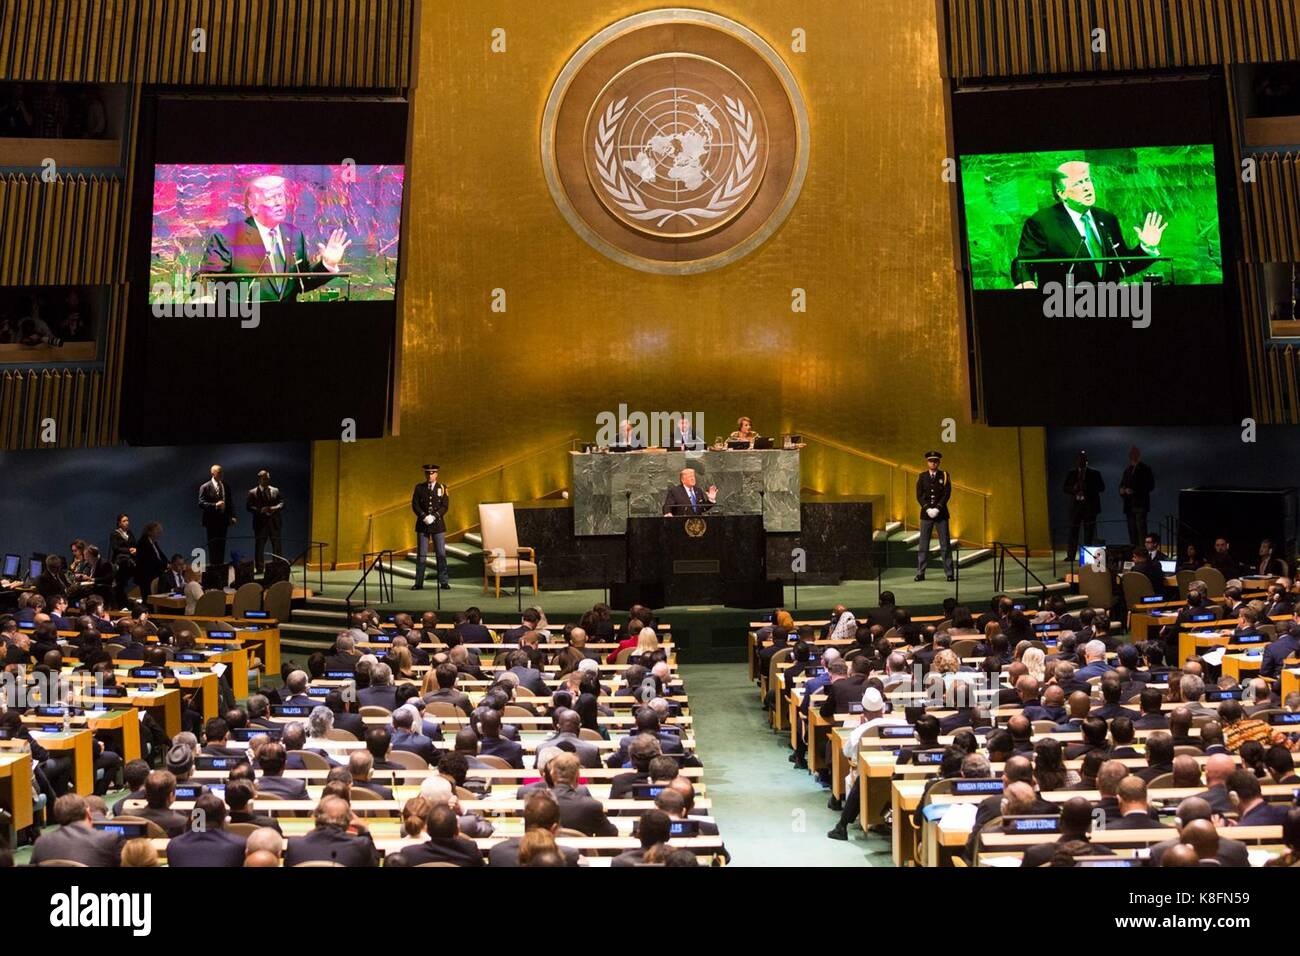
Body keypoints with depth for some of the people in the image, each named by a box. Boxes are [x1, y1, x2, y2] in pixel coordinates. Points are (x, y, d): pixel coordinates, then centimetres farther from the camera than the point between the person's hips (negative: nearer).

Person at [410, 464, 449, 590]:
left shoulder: (442, 488, 4)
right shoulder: (419, 488, 5)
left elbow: (445, 506, -2)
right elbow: (415, 505, -1)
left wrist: (434, 516, -15)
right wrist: (424, 517, -14)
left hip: (438, 524, 0)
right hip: (422, 525, 0)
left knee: (441, 554, 0)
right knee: (421, 555, 1)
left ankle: (444, 582, 5)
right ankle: (419, 583, 6)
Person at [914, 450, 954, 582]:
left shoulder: (944, 476, 3)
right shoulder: (921, 476, 5)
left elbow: (947, 494, -5)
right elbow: (919, 495, 0)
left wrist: (937, 508, -14)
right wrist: (927, 509, -12)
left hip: (941, 514, -1)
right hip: (926, 514, 1)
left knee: (945, 545, 0)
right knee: (923, 545, 2)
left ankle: (949, 573, 5)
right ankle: (920, 573, 6)